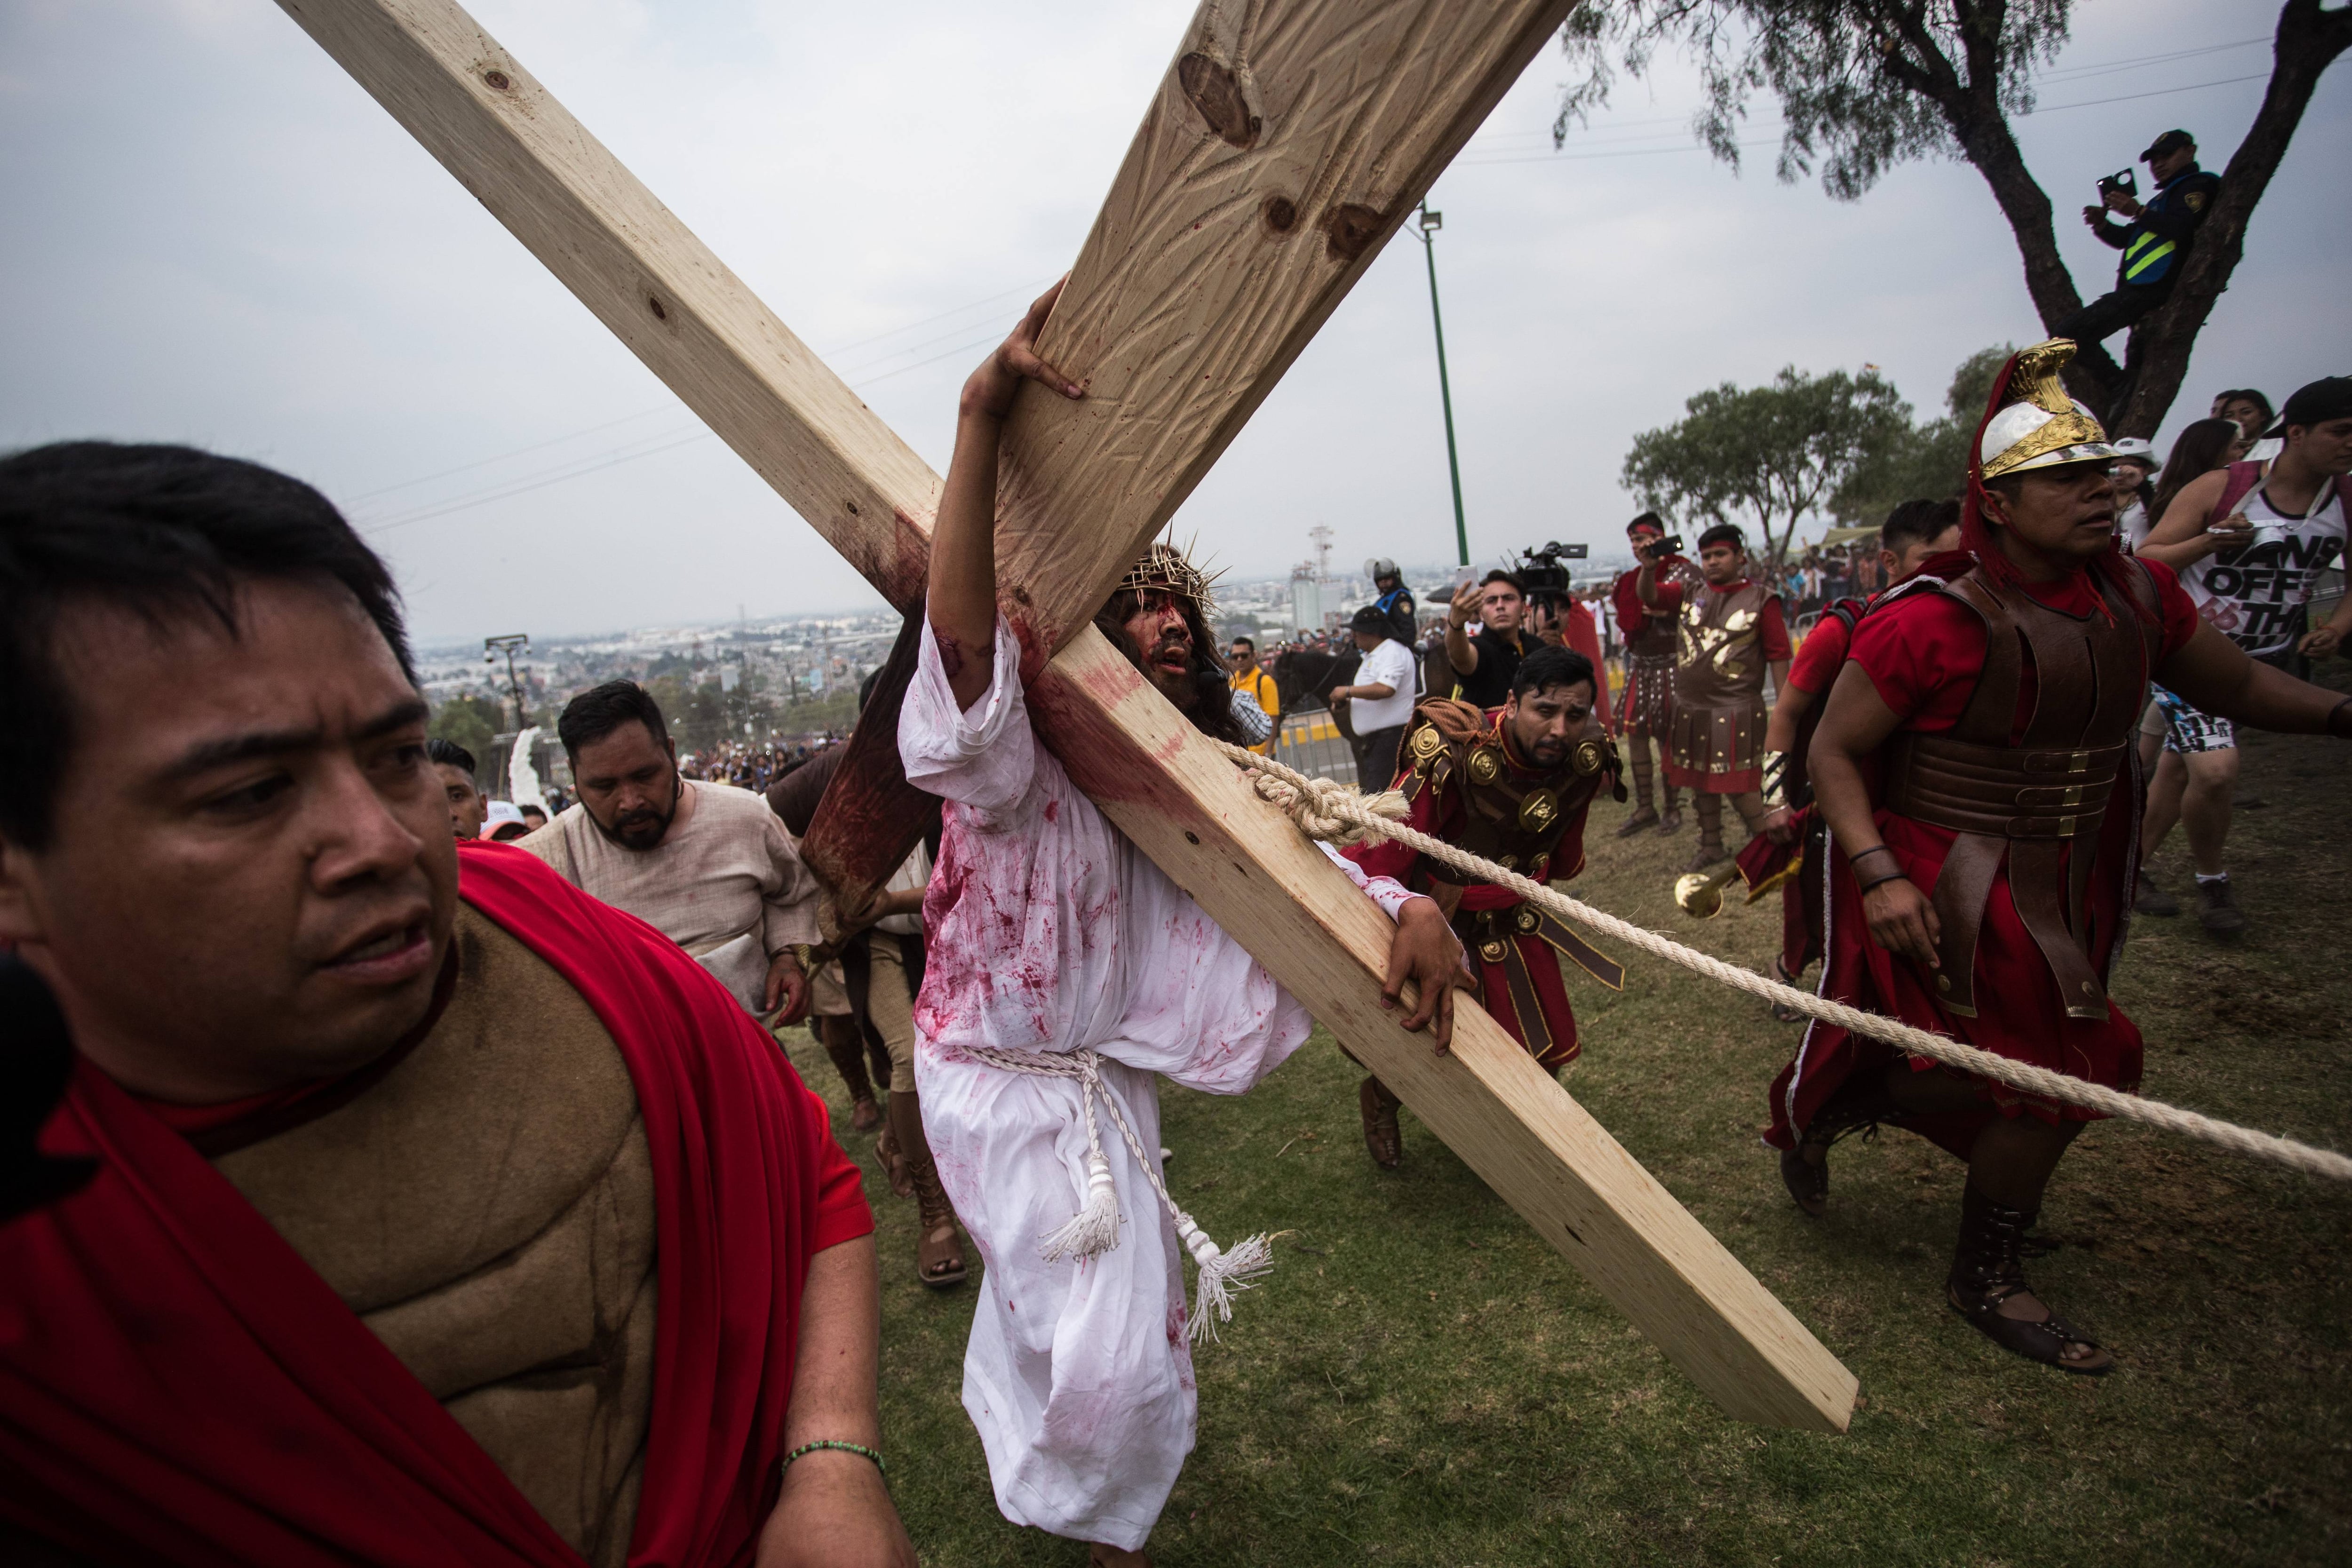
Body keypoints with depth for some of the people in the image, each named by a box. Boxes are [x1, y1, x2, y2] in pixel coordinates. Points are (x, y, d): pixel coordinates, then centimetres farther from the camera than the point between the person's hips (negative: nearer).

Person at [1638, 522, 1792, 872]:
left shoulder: (1761, 600, -4)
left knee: (1742, 786, -7)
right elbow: (1648, 595, -3)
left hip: (1736, 712, -5)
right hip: (1690, 709, 5)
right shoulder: (1689, 594, 8)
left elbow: (1778, 656, -5)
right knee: (1700, 782, 16)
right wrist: (1650, 567, -25)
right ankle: (1711, 846, 32)